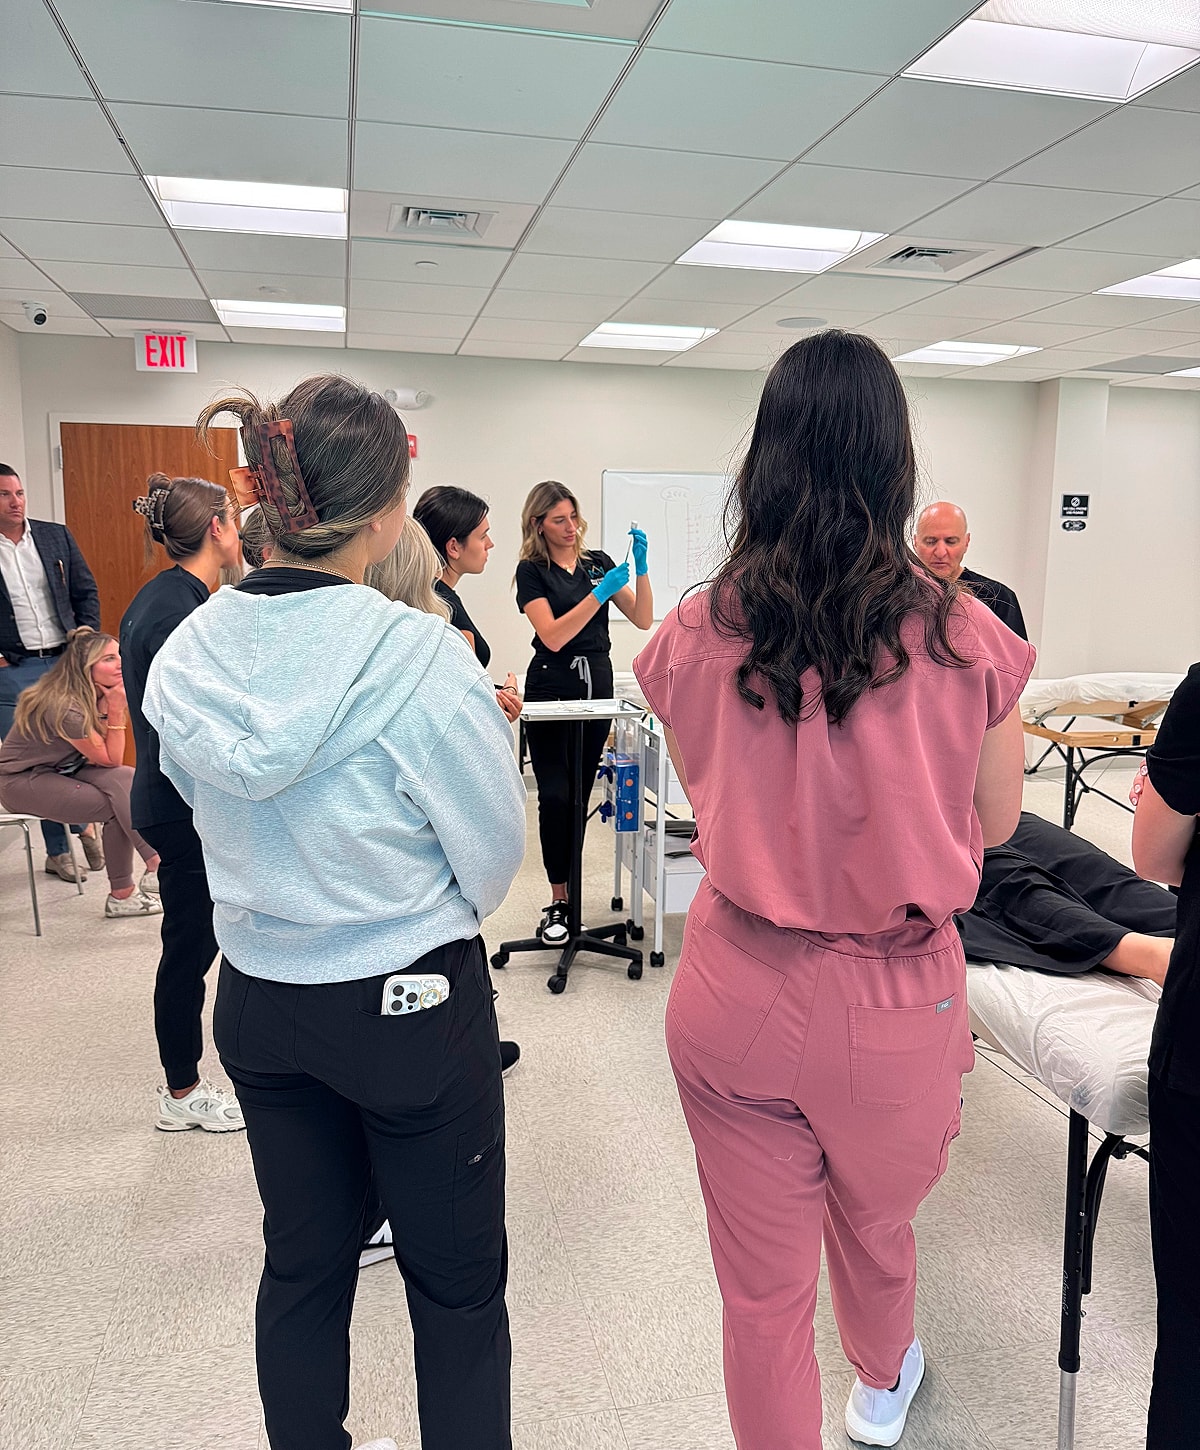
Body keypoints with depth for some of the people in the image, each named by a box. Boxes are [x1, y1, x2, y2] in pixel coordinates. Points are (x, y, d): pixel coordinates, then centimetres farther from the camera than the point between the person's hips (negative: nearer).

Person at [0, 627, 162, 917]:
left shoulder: (94, 695, -2)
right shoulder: (64, 706, -27)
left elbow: (107, 757, -6)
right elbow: (110, 760, -20)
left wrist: (110, 706, -15)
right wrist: (116, 709, -24)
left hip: (60, 770, 8)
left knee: (128, 780, -19)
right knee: (120, 807, -22)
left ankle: (155, 865, -22)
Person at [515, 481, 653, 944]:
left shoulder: (599, 561, 9)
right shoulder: (531, 570, -3)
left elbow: (644, 619, 3)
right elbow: (553, 635, -16)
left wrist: (641, 568, -11)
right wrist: (600, 592, -22)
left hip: (597, 686, 4)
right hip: (551, 690, -4)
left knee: (580, 795, 8)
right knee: (555, 796, -8)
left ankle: (565, 889, 20)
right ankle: (558, 902, 1)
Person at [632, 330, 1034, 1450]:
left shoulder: (694, 639, -12)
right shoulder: (963, 637, -15)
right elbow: (996, 822, 0)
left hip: (736, 997, -1)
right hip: (896, 1004, 1)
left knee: (762, 1283, 18)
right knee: (875, 1225, 31)